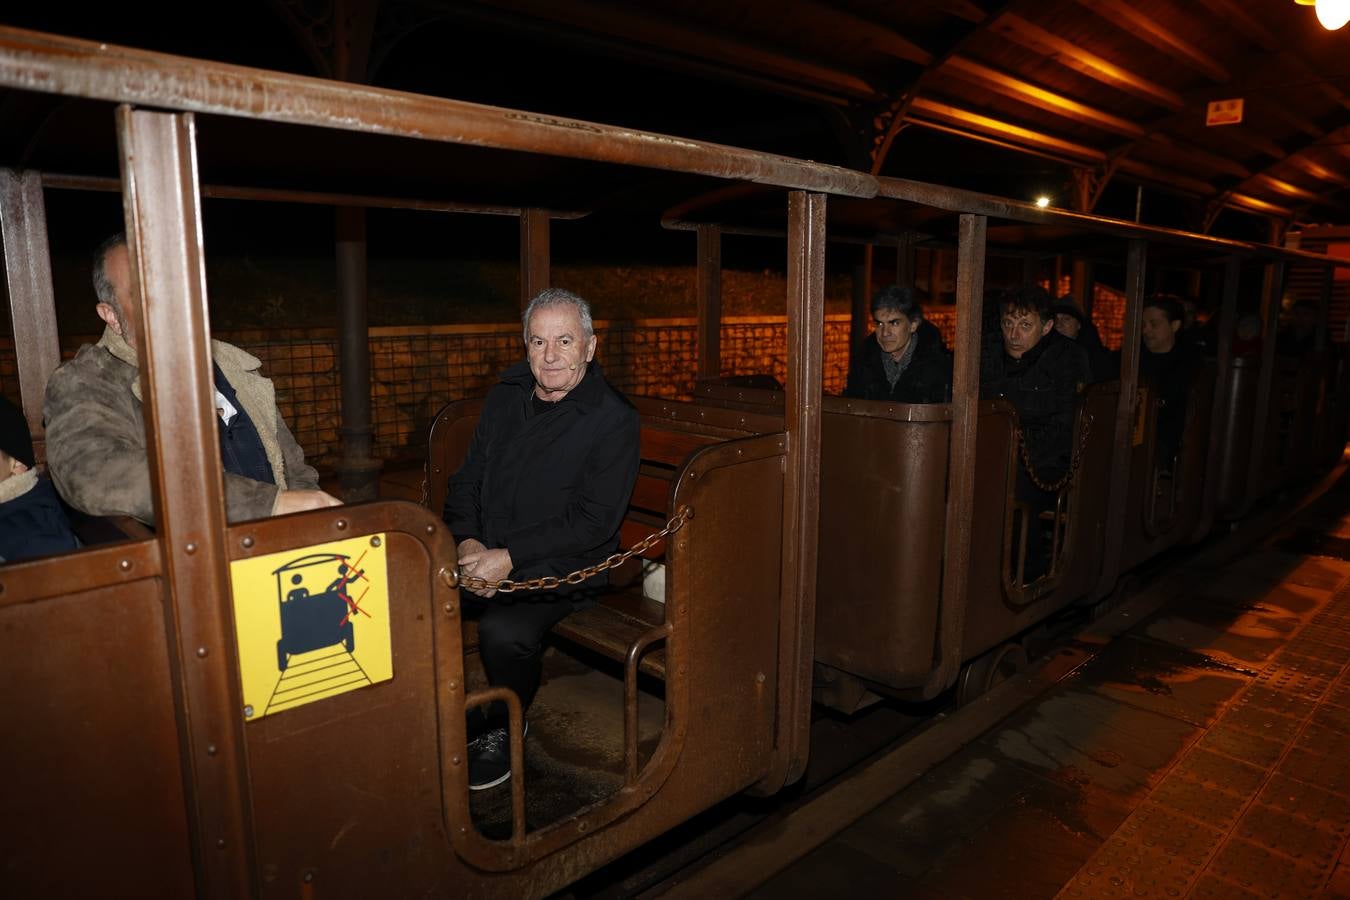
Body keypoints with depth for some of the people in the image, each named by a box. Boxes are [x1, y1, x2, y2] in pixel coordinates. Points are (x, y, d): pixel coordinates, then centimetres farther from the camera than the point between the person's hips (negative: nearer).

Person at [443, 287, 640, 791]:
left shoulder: (614, 420, -9)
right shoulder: (505, 399, 10)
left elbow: (594, 521, -16)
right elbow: (467, 480, 13)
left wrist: (510, 558, -20)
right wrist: (467, 541, -6)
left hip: (560, 572, -6)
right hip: (483, 557, 6)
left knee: (503, 630, -33)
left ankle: (503, 731, -1)